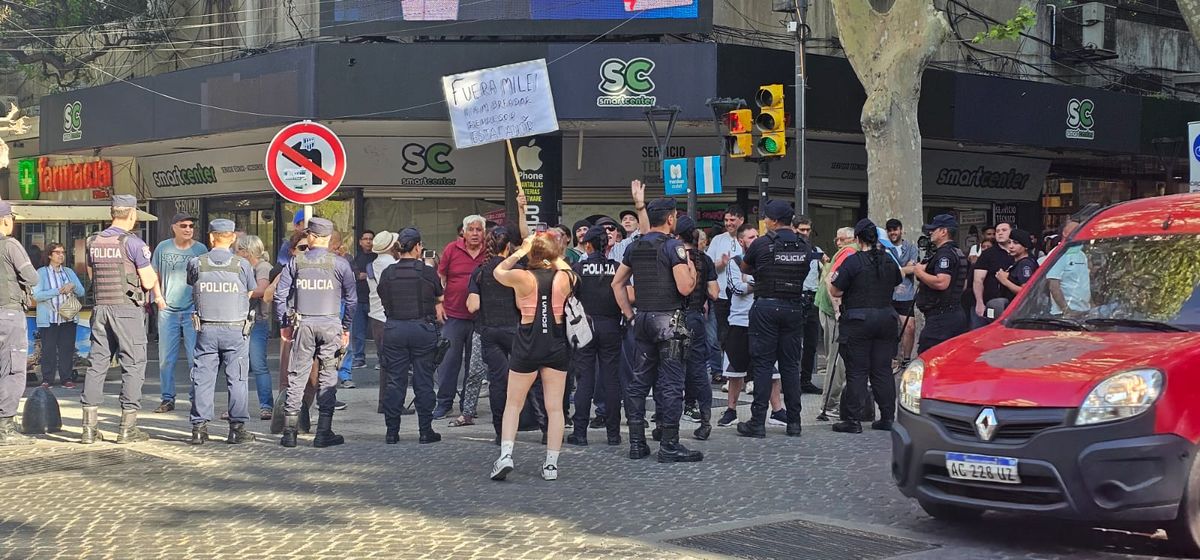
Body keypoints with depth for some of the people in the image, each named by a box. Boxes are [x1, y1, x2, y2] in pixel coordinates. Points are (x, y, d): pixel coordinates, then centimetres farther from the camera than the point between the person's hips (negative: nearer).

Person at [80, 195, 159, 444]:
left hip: (100, 309, 6)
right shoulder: (133, 242, -10)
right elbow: (148, 282, -9)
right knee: (133, 365, 1)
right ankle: (127, 428, 0)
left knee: (96, 363, 9)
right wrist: (153, 274, 12)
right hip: (128, 310, -6)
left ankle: (89, 427, 8)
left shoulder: (93, 242, 9)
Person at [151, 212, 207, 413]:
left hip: (193, 310, -2)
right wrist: (159, 298, 3)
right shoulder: (163, 248, 6)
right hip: (168, 310, 2)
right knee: (166, 357, 4)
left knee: (196, 357, -5)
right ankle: (167, 399, 13)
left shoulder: (200, 249, 3)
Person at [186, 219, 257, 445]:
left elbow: (193, 287, 12)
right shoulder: (242, 264, -5)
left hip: (206, 330, 1)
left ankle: (199, 427, 6)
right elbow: (250, 293, 6)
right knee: (236, 379, 4)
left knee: (203, 378, 7)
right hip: (236, 329, -1)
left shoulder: (196, 263, -2)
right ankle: (237, 428, 4)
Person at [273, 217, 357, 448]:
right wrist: (346, 327, 10)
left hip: (303, 324, 1)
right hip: (330, 324, -1)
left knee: (297, 376, 5)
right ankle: (324, 433, 3)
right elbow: (351, 299, 1)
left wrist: (284, 323, 9)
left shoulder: (296, 261, 2)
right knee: (328, 377, 4)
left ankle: (289, 432, 5)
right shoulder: (340, 264, -1)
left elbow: (280, 294, 2)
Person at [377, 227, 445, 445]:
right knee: (423, 381, 5)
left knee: (394, 380, 7)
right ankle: (425, 431, 8)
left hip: (394, 329, 2)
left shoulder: (387, 273, -1)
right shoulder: (428, 272, -8)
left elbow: (384, 302, 6)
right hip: (423, 328, -2)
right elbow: (439, 298, 5)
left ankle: (392, 431, 8)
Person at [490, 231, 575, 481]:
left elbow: (498, 271, 12)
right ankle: (551, 464, 5)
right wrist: (557, 257, 20)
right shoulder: (564, 277, -3)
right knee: (555, 408, 6)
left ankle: (505, 455, -4)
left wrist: (520, 251, 12)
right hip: (557, 347, 2)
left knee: (513, 404, 11)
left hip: (528, 346, -2)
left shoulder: (522, 277, -10)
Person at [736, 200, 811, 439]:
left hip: (766, 306, -4)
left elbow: (744, 268, 9)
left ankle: (758, 422, -2)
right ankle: (794, 422, 11)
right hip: (794, 307, 4)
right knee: (790, 364, 9)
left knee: (762, 364, -1)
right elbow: (804, 273, 14)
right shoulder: (805, 246, 4)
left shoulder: (762, 244, -7)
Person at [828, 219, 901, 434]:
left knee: (857, 371, -1)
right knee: (883, 370, 10)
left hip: (858, 321, -5)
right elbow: (896, 285, 20)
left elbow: (835, 291, -10)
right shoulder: (889, 261, 5)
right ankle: (887, 418, 13)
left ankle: (854, 420, -1)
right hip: (886, 318, 5)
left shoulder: (853, 262, -12)